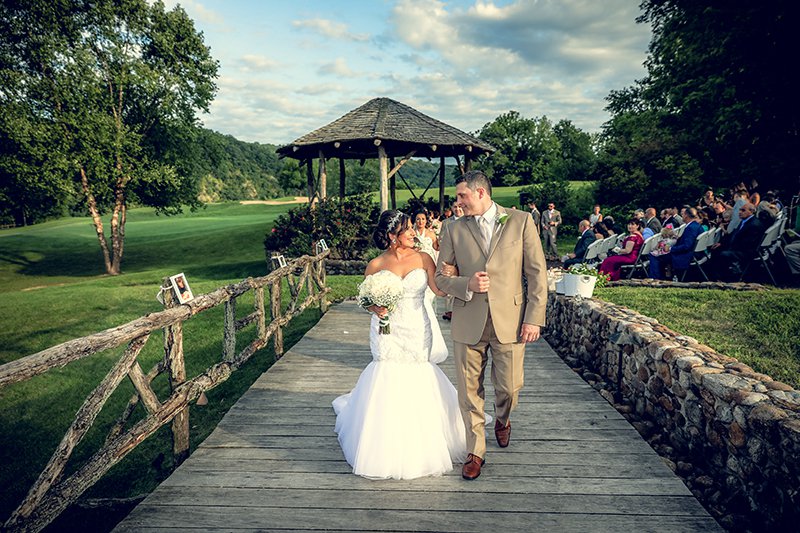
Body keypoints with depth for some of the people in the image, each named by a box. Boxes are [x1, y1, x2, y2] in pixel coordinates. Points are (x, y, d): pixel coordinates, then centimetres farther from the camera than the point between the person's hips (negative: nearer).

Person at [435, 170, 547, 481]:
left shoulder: (521, 222, 1)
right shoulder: (454, 230, 6)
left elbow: (537, 274, 0)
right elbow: (440, 276, 8)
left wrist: (534, 318, -6)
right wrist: (467, 285, -12)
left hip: (510, 320, -1)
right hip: (468, 323, 1)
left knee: (509, 388, 8)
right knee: (469, 392, 7)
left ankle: (502, 421, 43)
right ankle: (475, 452, 25)